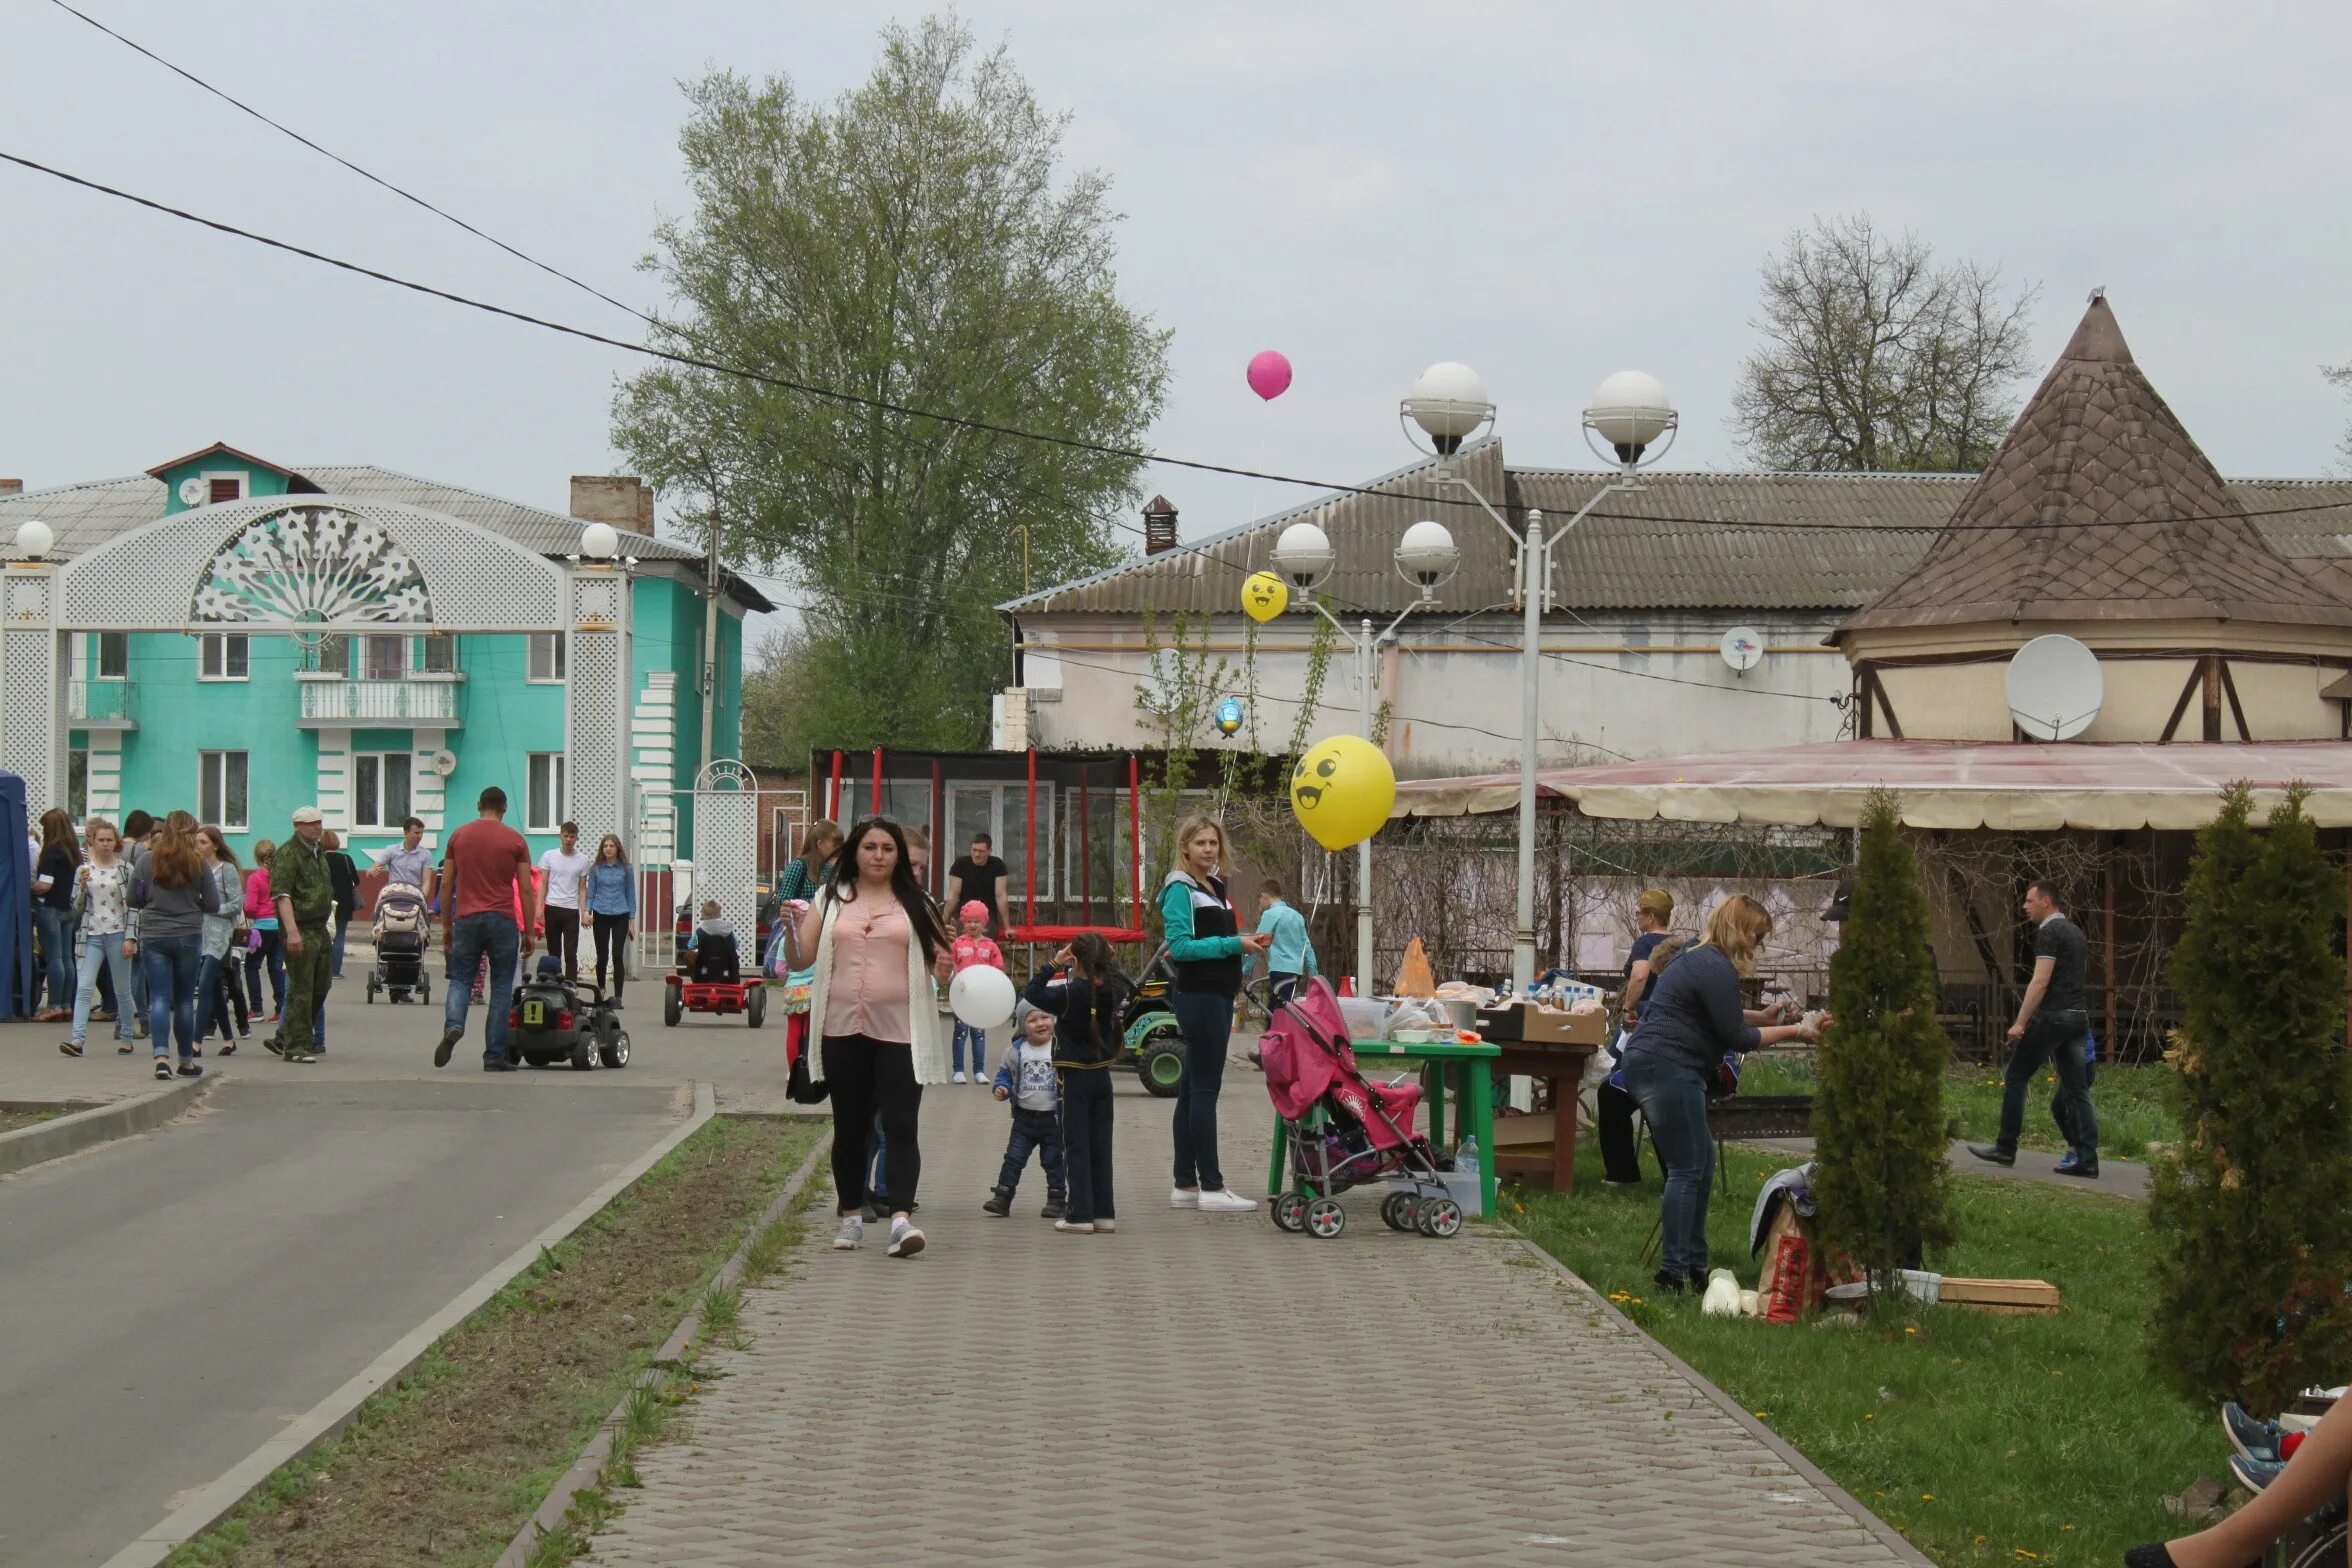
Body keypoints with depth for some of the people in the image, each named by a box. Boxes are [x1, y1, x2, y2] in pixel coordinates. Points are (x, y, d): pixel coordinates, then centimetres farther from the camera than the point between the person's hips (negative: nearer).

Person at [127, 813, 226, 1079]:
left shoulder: (148, 860, -4)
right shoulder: (198, 864, -5)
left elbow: (134, 899, 1)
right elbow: (213, 905, -2)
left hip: (153, 937, 0)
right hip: (189, 937, 0)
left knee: (159, 998, 0)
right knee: (184, 1000, 12)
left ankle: (161, 1056, -16)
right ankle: (186, 1061, 21)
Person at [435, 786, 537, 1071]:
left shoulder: (458, 836, 7)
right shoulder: (515, 840, 2)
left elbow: (447, 886, 9)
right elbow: (525, 890, 0)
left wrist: (446, 925, 17)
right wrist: (528, 932, 7)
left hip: (466, 919, 1)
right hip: (502, 920, -1)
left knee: (460, 979, 11)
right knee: (501, 987, 6)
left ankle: (453, 1025, -19)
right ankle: (494, 1057, 5)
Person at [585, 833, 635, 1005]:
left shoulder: (625, 869, 4)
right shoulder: (596, 868, 5)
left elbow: (630, 894, 8)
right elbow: (590, 892, 10)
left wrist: (632, 919, 6)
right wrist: (587, 911, -4)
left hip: (620, 915, -1)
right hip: (601, 915, 1)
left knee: (618, 956, -7)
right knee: (602, 955, 7)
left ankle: (617, 996, -4)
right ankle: (600, 987, 31)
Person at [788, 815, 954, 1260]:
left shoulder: (915, 904, 6)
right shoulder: (831, 899, 8)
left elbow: (938, 962, 9)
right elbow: (801, 960, 4)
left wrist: (944, 966, -14)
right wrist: (791, 928, -15)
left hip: (899, 1030, -2)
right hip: (843, 1028, 2)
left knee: (900, 1125, -11)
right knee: (850, 1126, 10)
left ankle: (901, 1216, -19)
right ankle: (852, 1216, 21)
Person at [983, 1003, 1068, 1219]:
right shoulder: (1016, 1050, 0)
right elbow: (1005, 1073, 9)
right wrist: (1001, 1088, -9)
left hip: (1053, 1118, -2)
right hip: (1024, 1117, 2)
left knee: (1053, 1160, 6)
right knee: (1014, 1157, 1)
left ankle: (1057, 1200, 16)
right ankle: (1002, 1198, 5)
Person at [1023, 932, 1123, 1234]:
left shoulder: (1070, 994, -16)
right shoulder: (1111, 990, -1)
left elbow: (1031, 994, -10)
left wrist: (1053, 965, -6)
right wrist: (1103, 956, 6)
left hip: (1075, 1076, -5)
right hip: (1102, 1074, 5)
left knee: (1076, 1146, 0)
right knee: (1100, 1146, 10)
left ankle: (1081, 1214, -3)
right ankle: (1104, 1212, 11)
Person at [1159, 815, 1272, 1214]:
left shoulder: (1215, 887, 18)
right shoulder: (1180, 889, -9)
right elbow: (1180, 946, -18)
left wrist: (1249, 943, 6)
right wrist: (1233, 944, -20)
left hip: (1217, 997, 9)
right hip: (1198, 997, -9)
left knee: (1192, 1090, 11)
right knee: (1205, 1090, -8)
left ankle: (1185, 1185, 14)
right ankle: (1211, 1188, -8)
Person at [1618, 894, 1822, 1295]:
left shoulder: (1701, 958, 17)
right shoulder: (1717, 970, -16)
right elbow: (1736, 1037, -12)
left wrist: (1763, 1017, 19)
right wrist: (1793, 1031, -4)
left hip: (1650, 1063, 11)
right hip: (1668, 1069, -11)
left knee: (1700, 1166, 14)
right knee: (1688, 1170, -9)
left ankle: (1693, 1264, 18)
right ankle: (1677, 1272, -9)